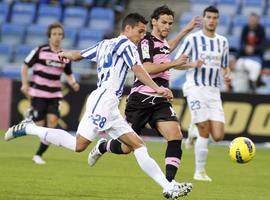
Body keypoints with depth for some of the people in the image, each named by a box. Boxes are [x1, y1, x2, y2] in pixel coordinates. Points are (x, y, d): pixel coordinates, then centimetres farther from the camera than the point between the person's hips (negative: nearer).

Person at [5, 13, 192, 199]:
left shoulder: (104, 44, 23)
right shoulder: (126, 44, -2)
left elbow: (77, 55, 31)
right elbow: (138, 70, -17)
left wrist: (64, 53, 53)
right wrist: (157, 88, -25)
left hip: (110, 107, 10)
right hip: (104, 99, -10)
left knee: (139, 145, 1)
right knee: (79, 145, -15)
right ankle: (28, 129, -4)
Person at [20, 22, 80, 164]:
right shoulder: (40, 51, -6)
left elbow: (69, 74, 18)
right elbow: (25, 66, 1)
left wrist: (73, 83, -2)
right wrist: (25, 83, -9)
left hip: (55, 94, 3)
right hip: (38, 93, -3)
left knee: (53, 120, -15)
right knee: (40, 124, -9)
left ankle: (39, 154, -5)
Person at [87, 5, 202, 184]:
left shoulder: (162, 42, 16)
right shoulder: (146, 42, -10)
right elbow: (147, 68, -26)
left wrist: (185, 31, 43)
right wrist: (174, 63, -23)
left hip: (160, 101, 7)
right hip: (141, 100, -7)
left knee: (176, 136, -18)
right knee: (126, 147, 2)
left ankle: (169, 182, -21)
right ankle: (102, 147, 36)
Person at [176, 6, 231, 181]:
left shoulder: (223, 42, 14)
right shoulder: (192, 39, -1)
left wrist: (227, 75, 0)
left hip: (214, 91, 5)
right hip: (196, 88, -5)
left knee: (218, 136, -6)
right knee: (205, 133, -10)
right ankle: (200, 172, 3)